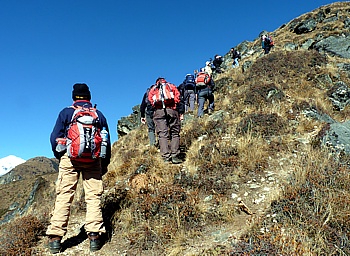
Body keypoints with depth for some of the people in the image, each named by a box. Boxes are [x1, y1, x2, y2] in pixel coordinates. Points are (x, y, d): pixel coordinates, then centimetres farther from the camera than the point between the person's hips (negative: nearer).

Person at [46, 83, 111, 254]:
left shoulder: (66, 113, 7)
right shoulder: (99, 115, 12)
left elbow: (55, 138, 3)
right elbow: (107, 142, 11)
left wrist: (59, 156, 19)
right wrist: (104, 165, 19)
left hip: (70, 158, -1)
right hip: (93, 161, 1)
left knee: (64, 196, 2)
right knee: (93, 196, 2)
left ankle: (55, 237, 2)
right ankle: (94, 236, -1)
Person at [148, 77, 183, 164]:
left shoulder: (153, 89, 26)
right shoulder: (171, 86, 24)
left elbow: (150, 98, 9)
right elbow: (177, 95, 8)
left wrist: (155, 106, 13)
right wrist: (175, 105, 8)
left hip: (159, 111, 1)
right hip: (171, 110, -1)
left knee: (162, 134, -3)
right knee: (175, 133, 3)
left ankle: (166, 157, -11)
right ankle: (175, 156, -7)